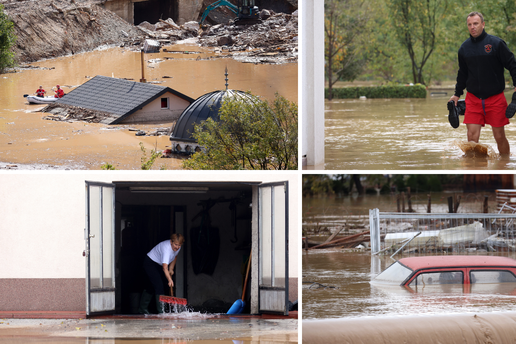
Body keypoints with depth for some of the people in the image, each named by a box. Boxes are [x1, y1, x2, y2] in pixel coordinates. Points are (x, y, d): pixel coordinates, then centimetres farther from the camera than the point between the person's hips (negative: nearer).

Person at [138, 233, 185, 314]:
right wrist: (169, 280, -57)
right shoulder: (166, 248, -38)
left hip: (158, 265, 9)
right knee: (159, 285, -19)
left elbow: (174, 257, 12)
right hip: (150, 263, -9)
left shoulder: (178, 247, -12)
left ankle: (142, 309, 27)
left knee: (150, 287, 16)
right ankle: (161, 310, -21)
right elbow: (164, 267, -47)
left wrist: (171, 269, 0)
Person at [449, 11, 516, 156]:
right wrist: (457, 94, 21)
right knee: (472, 136, -8)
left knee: (499, 136, 2)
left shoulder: (496, 43, -5)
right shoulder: (464, 48, 7)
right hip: (473, 99, 3)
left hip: (495, 98, -3)